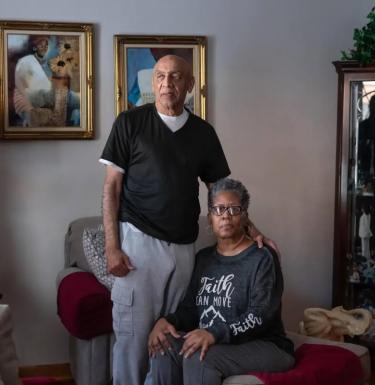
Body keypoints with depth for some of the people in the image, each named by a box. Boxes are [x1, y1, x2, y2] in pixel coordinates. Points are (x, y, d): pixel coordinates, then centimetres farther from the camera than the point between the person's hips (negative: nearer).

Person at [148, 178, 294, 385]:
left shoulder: (262, 258, -7)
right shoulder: (203, 258, 14)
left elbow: (260, 316, -18)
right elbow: (190, 308, 10)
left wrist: (215, 334, -32)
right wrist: (167, 321, -13)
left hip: (264, 346, -5)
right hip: (215, 343, 6)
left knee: (198, 358, -31)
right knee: (164, 345, -21)